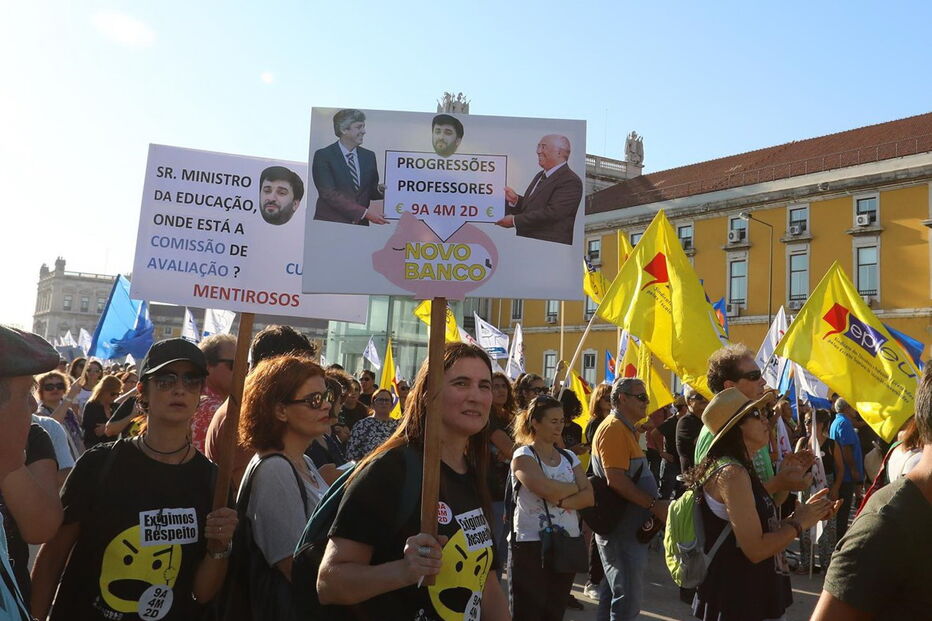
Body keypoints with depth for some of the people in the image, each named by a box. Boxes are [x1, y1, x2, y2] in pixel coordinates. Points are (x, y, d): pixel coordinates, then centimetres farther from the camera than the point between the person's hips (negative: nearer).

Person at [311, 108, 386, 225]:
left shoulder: (369, 156, 13)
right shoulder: (323, 155, -2)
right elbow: (329, 193, -11)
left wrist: (380, 190, -7)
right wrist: (364, 212, -18)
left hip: (360, 225, 5)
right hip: (330, 224, -5)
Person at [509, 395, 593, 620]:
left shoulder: (569, 457, 11)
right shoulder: (523, 455, -6)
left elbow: (589, 497, 0)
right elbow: (546, 488, -23)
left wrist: (561, 501, -16)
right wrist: (575, 487, -5)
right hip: (531, 545, -5)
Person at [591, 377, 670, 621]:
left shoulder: (625, 429, 16)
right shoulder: (614, 428, -16)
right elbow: (616, 480, -25)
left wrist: (657, 505, 15)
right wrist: (654, 505, -22)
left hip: (626, 527, 10)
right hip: (622, 529, -10)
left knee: (613, 593, 18)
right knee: (628, 599, -6)